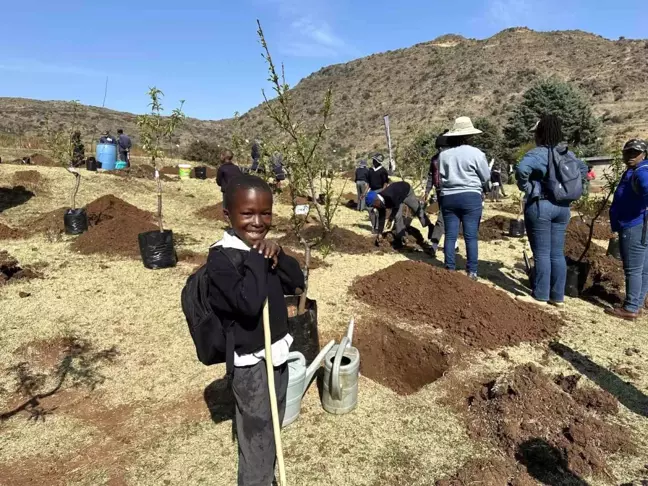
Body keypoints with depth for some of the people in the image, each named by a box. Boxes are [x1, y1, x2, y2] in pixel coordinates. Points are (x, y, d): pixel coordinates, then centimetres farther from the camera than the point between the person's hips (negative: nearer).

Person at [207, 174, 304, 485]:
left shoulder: (260, 246, 1)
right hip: (251, 363, -8)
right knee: (257, 439, 9)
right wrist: (257, 256, -25)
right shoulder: (221, 257, -22)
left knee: (272, 428, 26)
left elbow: (297, 284, 3)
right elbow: (249, 303, -34)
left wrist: (276, 254, -12)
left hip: (277, 353, 8)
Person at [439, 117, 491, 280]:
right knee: (471, 236, 2)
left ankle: (449, 269, 10)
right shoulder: (476, 153, -6)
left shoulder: (443, 155, 3)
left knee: (450, 235, 6)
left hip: (448, 197, 3)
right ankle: (472, 271, 6)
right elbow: (486, 178, 2)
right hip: (470, 197, -3)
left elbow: (439, 177, 7)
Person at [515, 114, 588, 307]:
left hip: (540, 205, -7)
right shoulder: (568, 154, 10)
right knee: (558, 253, 11)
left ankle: (540, 296, 6)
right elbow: (583, 170, 23)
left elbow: (522, 169, -33)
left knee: (542, 253, -1)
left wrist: (527, 188, -17)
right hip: (563, 206, 7)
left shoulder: (538, 153, -15)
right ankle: (558, 296, 17)